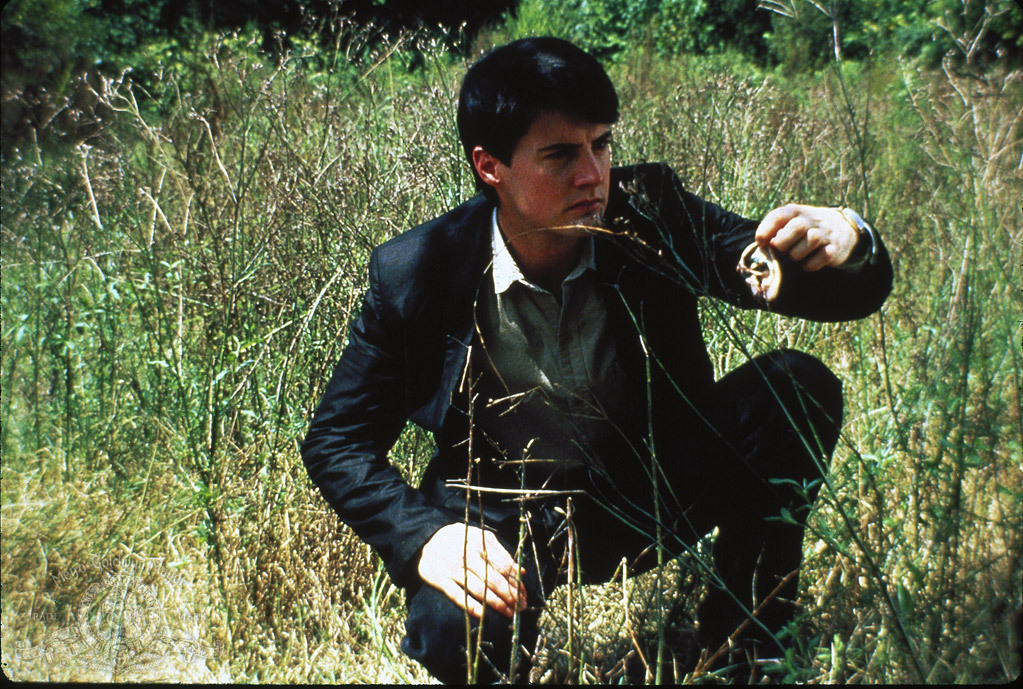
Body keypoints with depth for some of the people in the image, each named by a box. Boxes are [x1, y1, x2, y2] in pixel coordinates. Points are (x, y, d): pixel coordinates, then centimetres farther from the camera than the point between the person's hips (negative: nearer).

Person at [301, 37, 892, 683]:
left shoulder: (649, 213, -14)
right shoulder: (417, 274, -17)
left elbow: (852, 290, -12)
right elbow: (336, 441, -8)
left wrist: (848, 241, -38)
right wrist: (423, 537, -26)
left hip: (652, 493, 3)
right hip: (510, 521, -2)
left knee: (796, 387, -21)